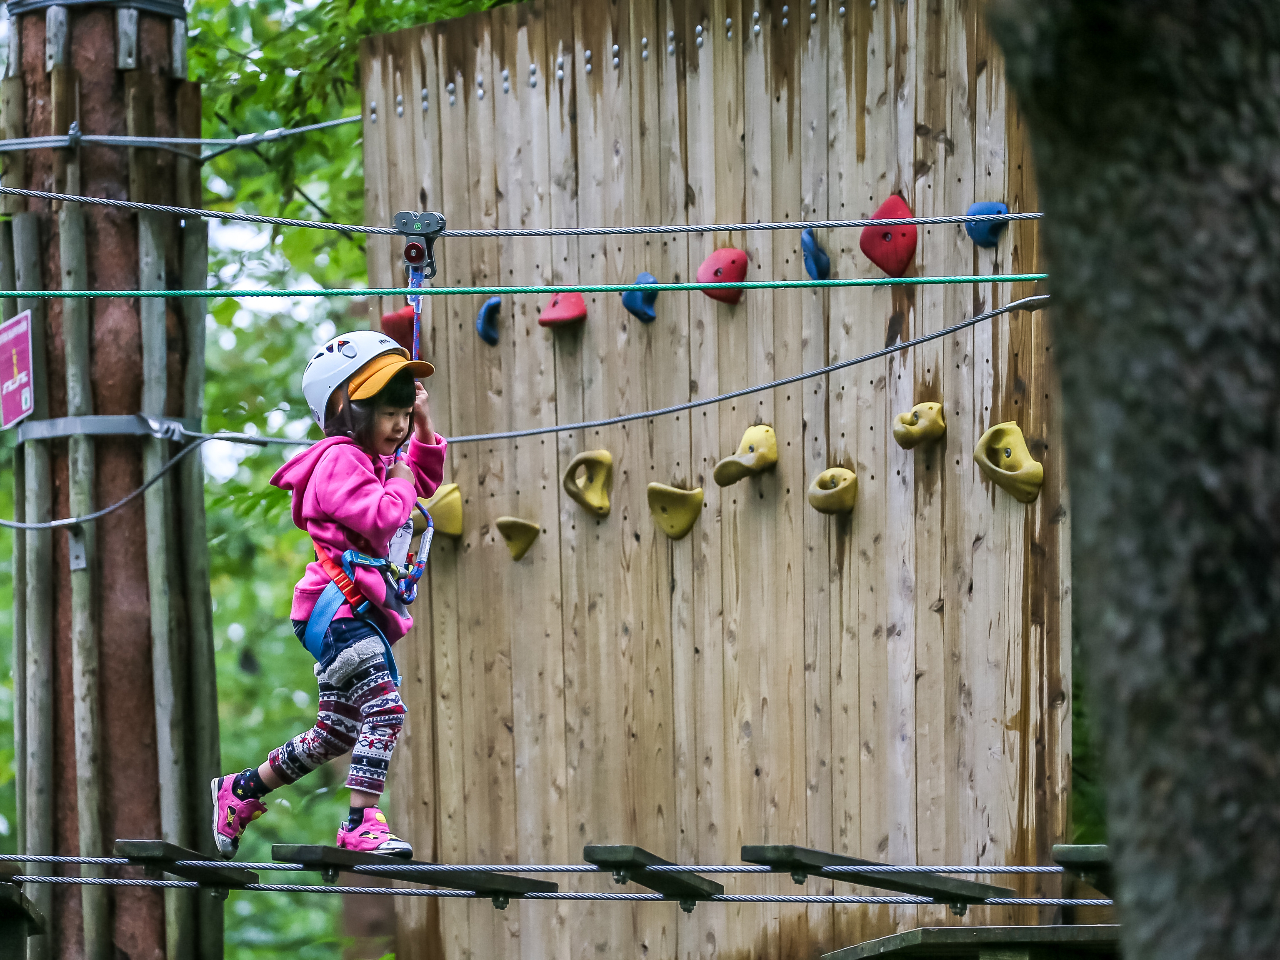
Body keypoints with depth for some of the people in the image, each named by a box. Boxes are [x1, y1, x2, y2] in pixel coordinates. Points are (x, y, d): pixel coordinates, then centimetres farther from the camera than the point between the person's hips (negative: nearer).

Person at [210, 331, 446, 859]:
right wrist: (398, 482, -5)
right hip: (341, 607, -11)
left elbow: (425, 482, 37)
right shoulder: (340, 461, -11)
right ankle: (362, 824, -25)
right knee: (384, 710, -21)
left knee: (335, 734, 15)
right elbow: (381, 516, -23)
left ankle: (239, 793, 27)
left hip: (356, 612, 11)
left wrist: (425, 428, 24)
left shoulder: (371, 461, 21)